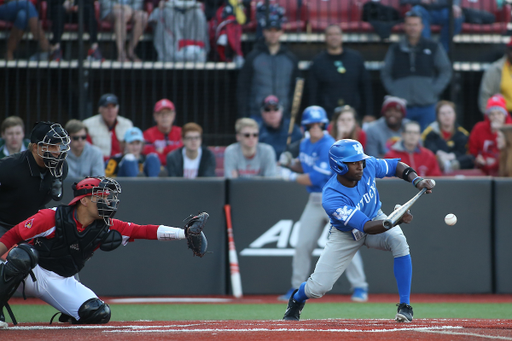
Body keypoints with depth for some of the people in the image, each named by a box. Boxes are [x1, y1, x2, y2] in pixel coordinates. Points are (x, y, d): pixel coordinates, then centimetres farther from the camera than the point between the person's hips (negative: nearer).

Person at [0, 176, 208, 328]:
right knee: (23, 254, -39)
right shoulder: (52, 218, -19)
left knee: (99, 314, -16)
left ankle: (70, 315, 18)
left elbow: (145, 231, -11)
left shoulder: (106, 228, -6)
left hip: (62, 282, 4)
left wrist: (185, 233, -20)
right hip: (28, 273, -4)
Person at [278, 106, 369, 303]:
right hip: (315, 201, 7)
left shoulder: (328, 147, -18)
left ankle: (359, 287, -3)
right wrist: (291, 164, 1)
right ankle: (297, 288, 16)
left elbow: (315, 178, -22)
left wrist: (291, 176, -10)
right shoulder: (305, 144, 7)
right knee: (303, 245, 5)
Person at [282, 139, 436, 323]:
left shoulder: (368, 166, -23)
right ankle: (296, 299, 35)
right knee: (318, 287, -6)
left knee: (398, 241, -31)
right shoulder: (331, 198, -38)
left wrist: (417, 180, -21)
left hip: (375, 218, 3)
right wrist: (396, 220, -55)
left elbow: (396, 166, -3)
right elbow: (367, 227, -41)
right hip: (346, 235, -3)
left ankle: (405, 306, -20)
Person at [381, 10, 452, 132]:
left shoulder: (434, 47, 7)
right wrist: (393, 91, 0)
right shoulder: (395, 49, 10)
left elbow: (446, 71, 9)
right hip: (402, 107, 1)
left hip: (427, 107, -1)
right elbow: (385, 73, 14)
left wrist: (434, 91, -2)